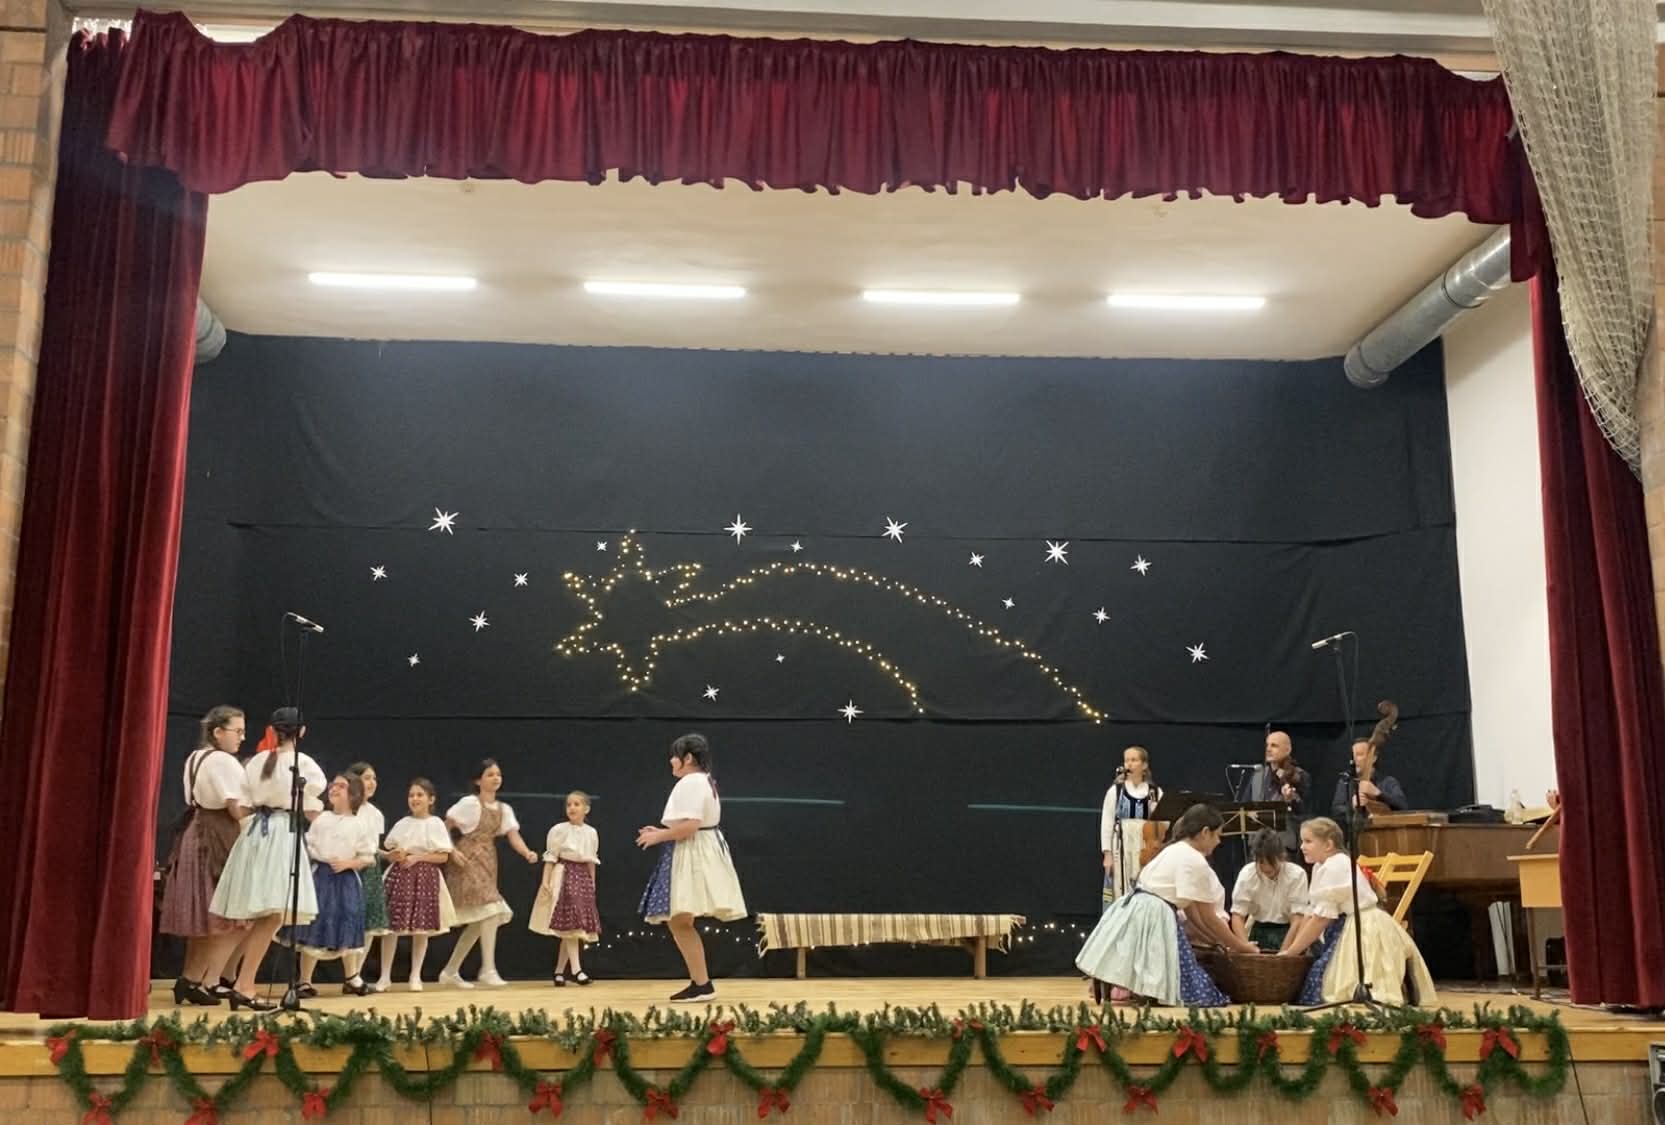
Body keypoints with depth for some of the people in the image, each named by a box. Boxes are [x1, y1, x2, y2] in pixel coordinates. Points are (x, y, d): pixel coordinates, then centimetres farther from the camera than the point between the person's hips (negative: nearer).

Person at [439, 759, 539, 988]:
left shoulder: (504, 809, 10)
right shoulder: (469, 803, -8)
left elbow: (514, 837, -1)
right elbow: (444, 828, -4)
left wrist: (527, 853, -19)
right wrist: (452, 852, -15)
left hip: (487, 864, 7)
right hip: (467, 862, -7)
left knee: (479, 921, 8)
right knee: (490, 911, -19)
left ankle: (450, 971, 19)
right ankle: (488, 970, -16)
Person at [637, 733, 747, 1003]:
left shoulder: (690, 782, -14)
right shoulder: (704, 781, 20)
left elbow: (689, 826, -24)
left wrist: (659, 836, -11)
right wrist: (662, 832, 17)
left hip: (693, 856, -11)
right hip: (698, 853, 11)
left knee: (679, 921, -10)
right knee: (680, 922, 12)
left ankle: (702, 984, -9)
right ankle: (699, 982, 13)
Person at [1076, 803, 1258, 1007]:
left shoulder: (1175, 851, 19)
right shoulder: (1196, 862, -10)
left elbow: (1190, 910, 21)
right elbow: (1209, 919, -6)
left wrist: (1219, 941, 20)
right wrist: (1242, 946, 5)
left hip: (1132, 912, 10)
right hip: (1152, 919, -10)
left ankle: (1107, 982, -4)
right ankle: (1127, 988, -18)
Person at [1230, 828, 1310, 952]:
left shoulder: (1296, 874, -20)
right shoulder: (1247, 874, -16)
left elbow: (1297, 918, -20)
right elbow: (1237, 915, -16)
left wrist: (1285, 950, -32)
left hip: (1287, 930, -1)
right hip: (1258, 930, 1)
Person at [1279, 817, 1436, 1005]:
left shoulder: (1335, 867, -18)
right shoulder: (1320, 868, 13)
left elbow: (1322, 919, -17)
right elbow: (1311, 914, 12)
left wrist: (1290, 952, -11)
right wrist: (1289, 948, 7)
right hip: (1346, 930, 10)